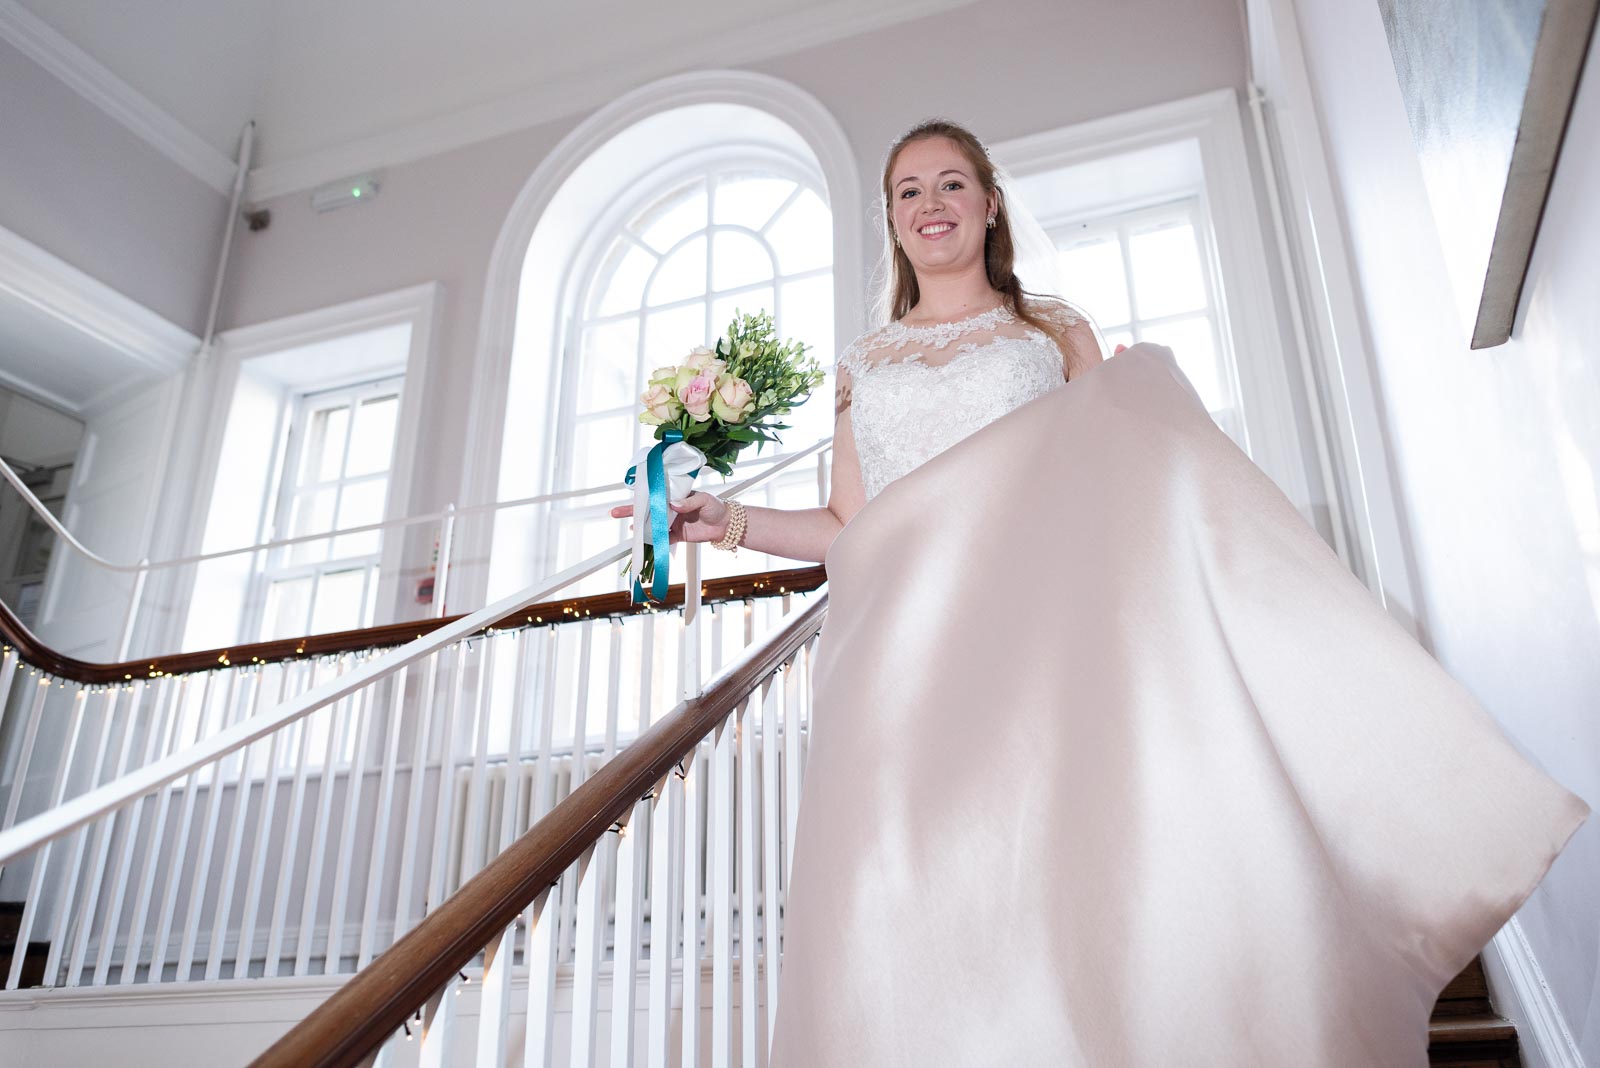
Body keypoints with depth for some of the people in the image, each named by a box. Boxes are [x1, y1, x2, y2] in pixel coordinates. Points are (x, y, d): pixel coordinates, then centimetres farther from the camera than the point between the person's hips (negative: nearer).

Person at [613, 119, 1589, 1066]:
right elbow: (848, 530, 16)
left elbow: (1120, 483, 9)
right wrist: (728, 522, 7)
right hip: (908, 662, 2)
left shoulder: (1057, 332, 17)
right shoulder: (864, 366, 21)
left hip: (1041, 638, -1)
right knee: (920, 922, -8)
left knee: (1074, 871, -15)